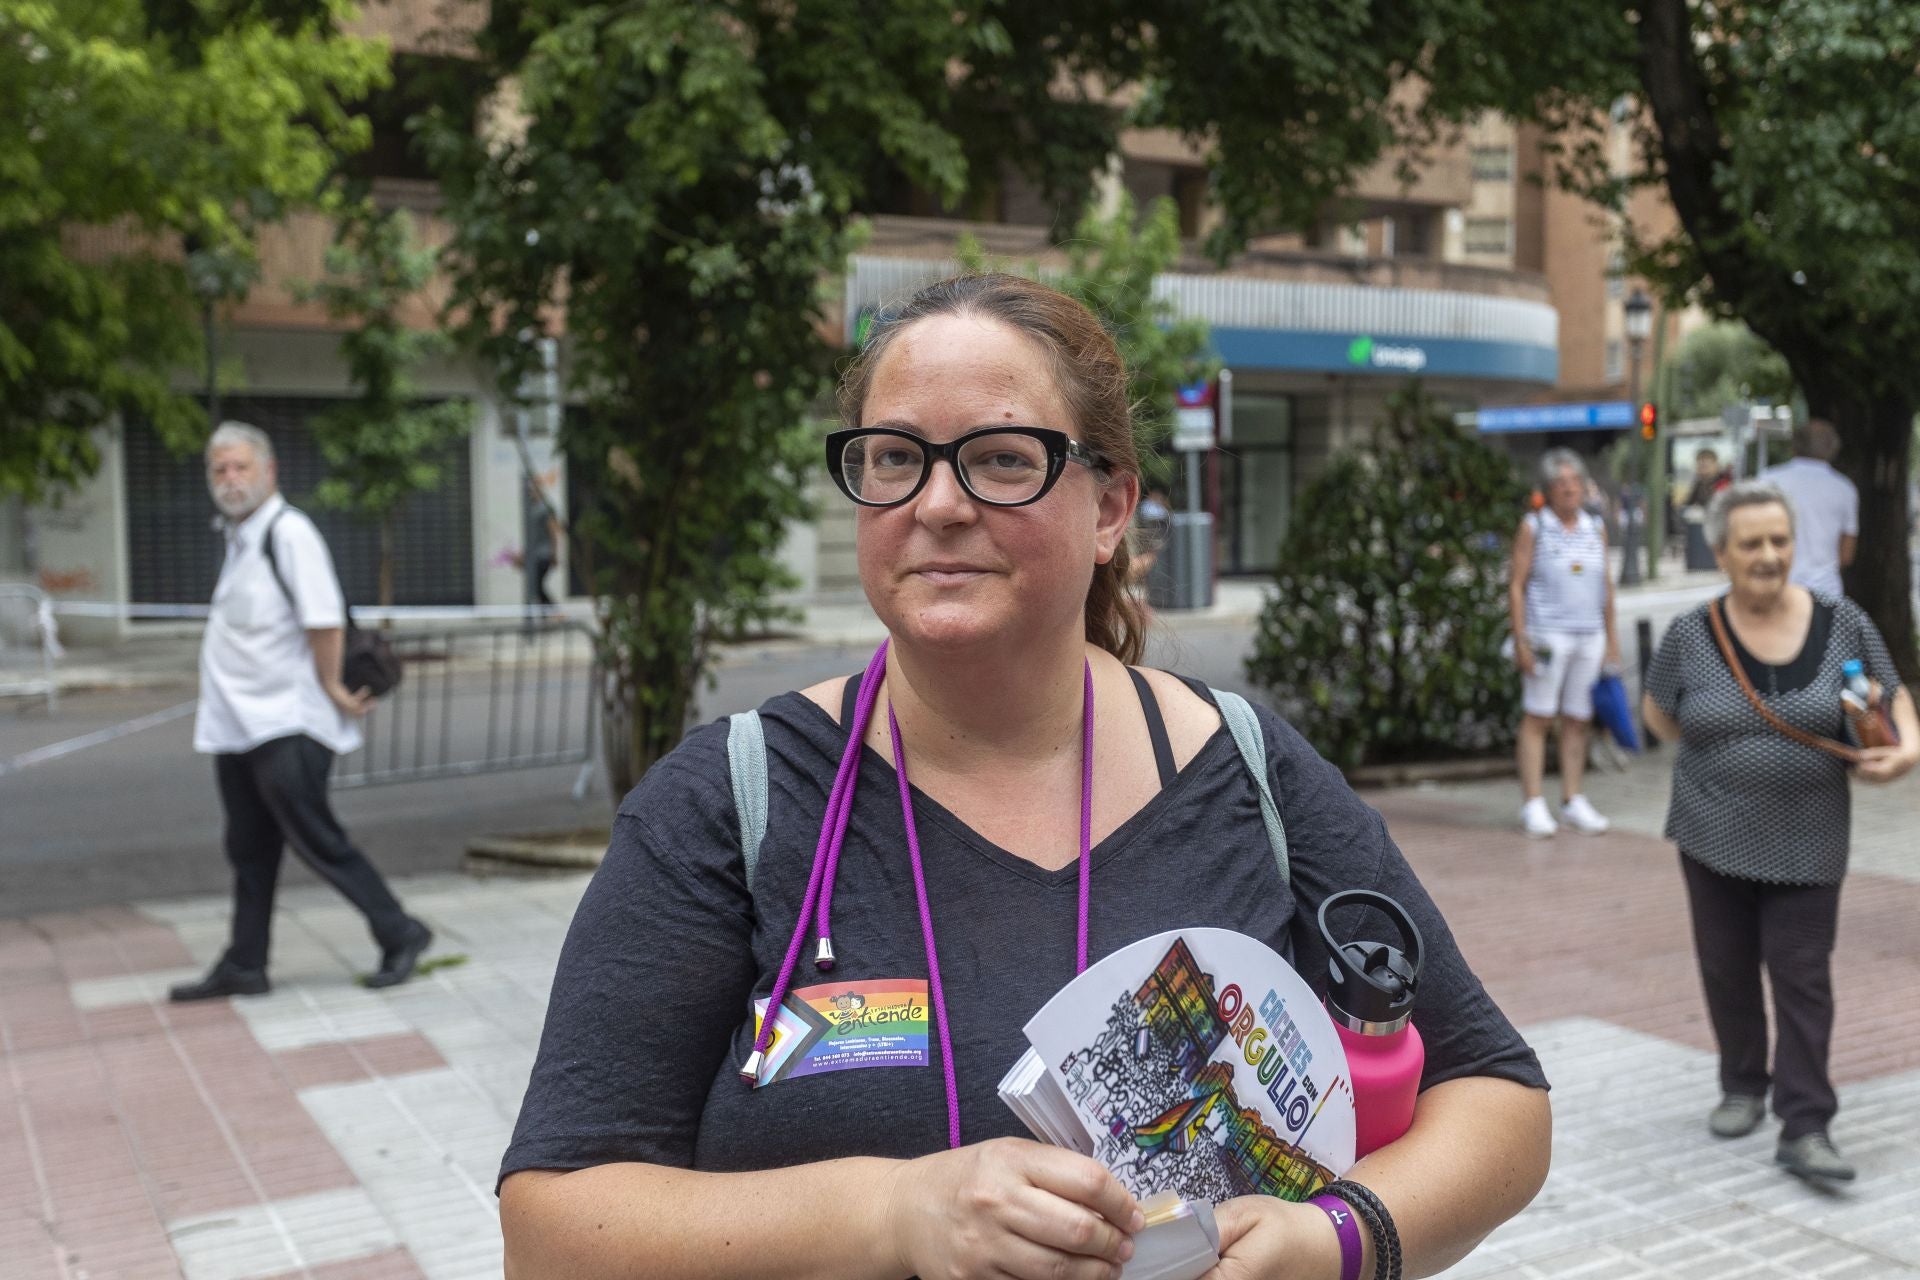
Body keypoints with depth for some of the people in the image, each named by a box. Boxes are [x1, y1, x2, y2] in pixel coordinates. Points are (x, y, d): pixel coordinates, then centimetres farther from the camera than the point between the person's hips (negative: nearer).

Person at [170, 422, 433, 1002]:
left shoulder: (289, 532, -14)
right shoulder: (239, 537, 16)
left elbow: (324, 619, -20)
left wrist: (331, 687, -15)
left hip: (285, 725, -9)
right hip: (238, 725, 9)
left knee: (317, 840, -6)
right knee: (249, 850, 13)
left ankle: (400, 934, 5)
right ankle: (243, 967, 21)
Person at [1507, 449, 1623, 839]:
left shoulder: (1596, 528, 13)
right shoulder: (1533, 527, 0)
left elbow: (1606, 584, 17)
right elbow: (1516, 584, -4)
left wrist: (1611, 637, 14)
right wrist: (1520, 639, -11)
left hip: (1589, 636, 5)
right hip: (1547, 634, -4)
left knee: (1577, 720, 7)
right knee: (1537, 717, -4)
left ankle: (1572, 801, 15)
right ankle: (1533, 804, 0)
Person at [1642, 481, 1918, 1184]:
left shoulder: (1843, 623, -5)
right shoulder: (1691, 634, -6)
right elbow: (1658, 712, 8)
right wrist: (1724, 753, -1)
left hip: (1806, 842, -1)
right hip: (1714, 834, 1)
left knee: (1802, 975, -1)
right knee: (1727, 967, 12)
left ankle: (1804, 1126, 4)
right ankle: (1743, 1086, 32)